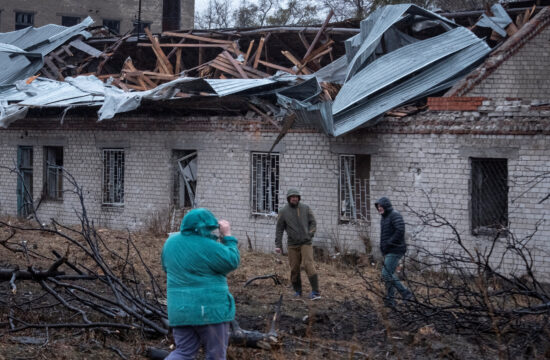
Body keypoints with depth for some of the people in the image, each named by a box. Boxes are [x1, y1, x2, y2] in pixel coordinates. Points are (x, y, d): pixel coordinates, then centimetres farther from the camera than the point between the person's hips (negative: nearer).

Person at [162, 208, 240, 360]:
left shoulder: (171, 242, 6)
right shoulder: (208, 247, -17)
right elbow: (232, 262, -7)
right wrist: (227, 236, -1)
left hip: (180, 309, 6)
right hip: (209, 309, -6)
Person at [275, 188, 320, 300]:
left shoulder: (305, 208, 3)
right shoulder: (283, 212, 2)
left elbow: (313, 223, 8)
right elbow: (279, 229, 3)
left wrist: (310, 234, -6)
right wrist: (278, 245, -2)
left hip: (306, 243, -1)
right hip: (292, 245, 1)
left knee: (308, 265, -15)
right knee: (294, 269, 4)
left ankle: (316, 292, -16)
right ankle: (297, 290, 23)